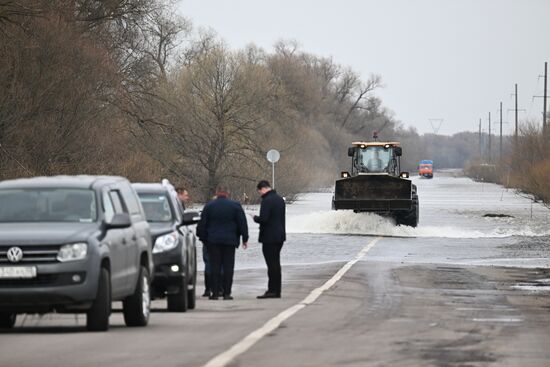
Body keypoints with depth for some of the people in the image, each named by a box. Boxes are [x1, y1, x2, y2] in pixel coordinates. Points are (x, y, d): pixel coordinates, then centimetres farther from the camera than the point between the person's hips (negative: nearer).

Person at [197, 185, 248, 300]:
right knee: (228, 267, 2)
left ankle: (215, 292, -1)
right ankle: (227, 293, -2)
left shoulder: (209, 206, 3)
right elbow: (242, 224, 1)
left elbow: (202, 225, 4)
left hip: (213, 241, 1)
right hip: (229, 240, -1)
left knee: (215, 267, 2)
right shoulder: (235, 206, 1)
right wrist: (245, 238, 8)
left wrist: (203, 238, 12)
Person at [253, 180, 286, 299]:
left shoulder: (267, 201, -17)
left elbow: (263, 219, -23)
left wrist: (255, 218, -3)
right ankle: (276, 291, 17)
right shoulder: (280, 199, 12)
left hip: (269, 237, -9)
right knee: (276, 263, 14)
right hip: (280, 236, 9)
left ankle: (272, 290, -7)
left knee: (272, 264, -7)